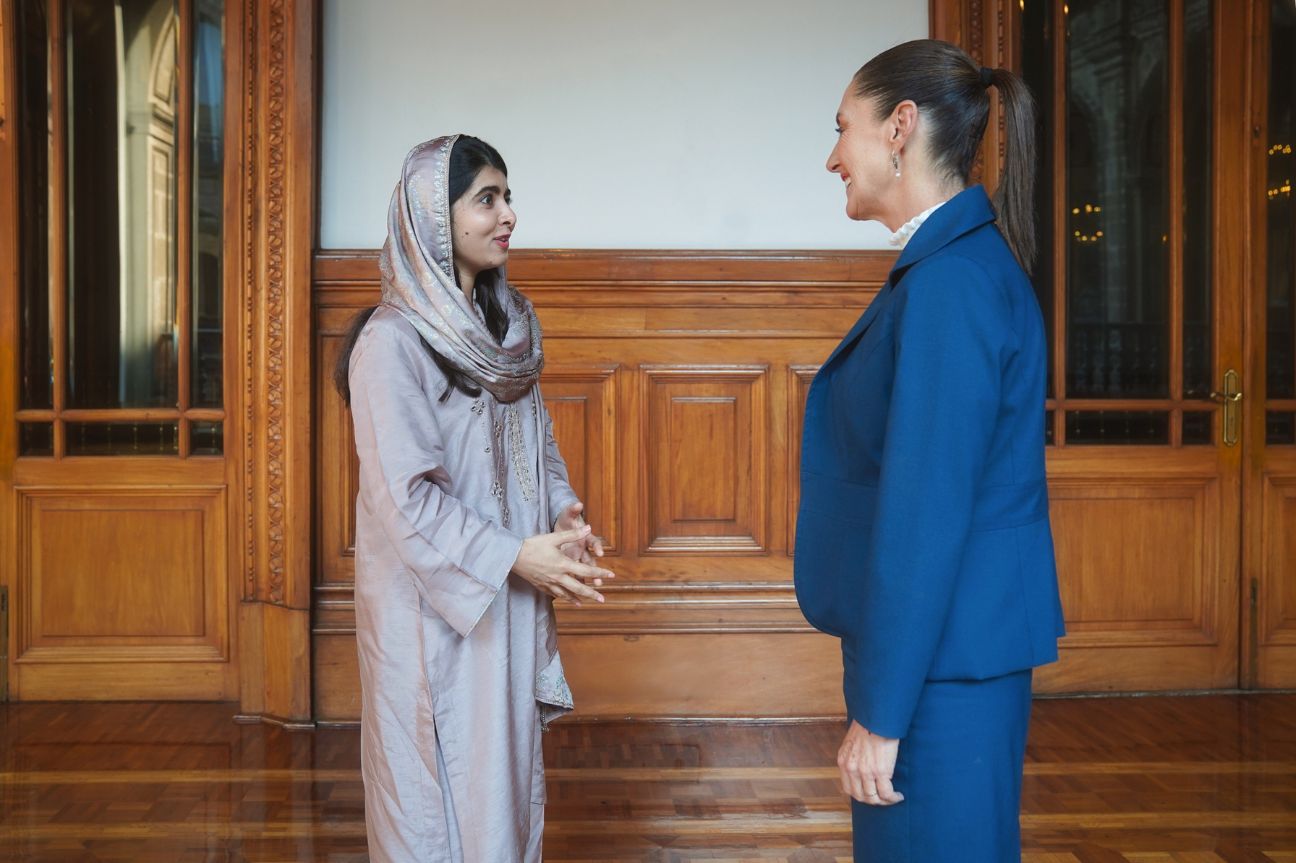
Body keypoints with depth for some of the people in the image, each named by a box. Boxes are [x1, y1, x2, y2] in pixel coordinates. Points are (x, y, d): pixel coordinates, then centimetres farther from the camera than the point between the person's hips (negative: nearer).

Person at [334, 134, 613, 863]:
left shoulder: (510, 324, 7)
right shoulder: (393, 340, -17)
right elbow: (403, 495, -20)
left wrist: (564, 516, -4)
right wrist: (512, 556, -21)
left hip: (507, 599, 7)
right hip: (433, 603, -7)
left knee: (507, 769, 16)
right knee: (442, 784, 5)